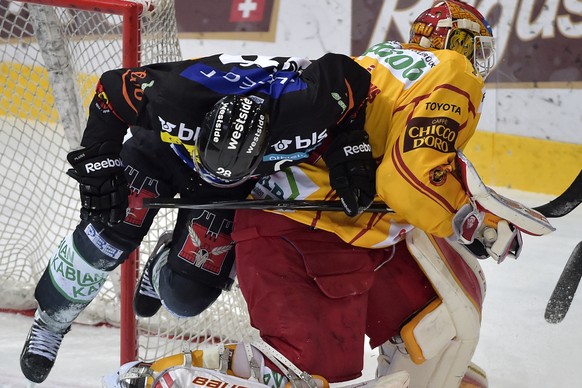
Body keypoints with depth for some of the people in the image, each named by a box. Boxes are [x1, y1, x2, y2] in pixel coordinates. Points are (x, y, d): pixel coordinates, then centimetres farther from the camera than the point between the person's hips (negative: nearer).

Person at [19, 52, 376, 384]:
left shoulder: (307, 109, -44)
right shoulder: (175, 98, -43)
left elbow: (351, 75, -23)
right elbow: (112, 88, -24)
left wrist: (352, 148, -29)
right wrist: (99, 164, -22)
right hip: (162, 145, -1)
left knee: (187, 294, -6)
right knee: (112, 231, -15)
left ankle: (164, 267, 34)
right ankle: (51, 320, 12)